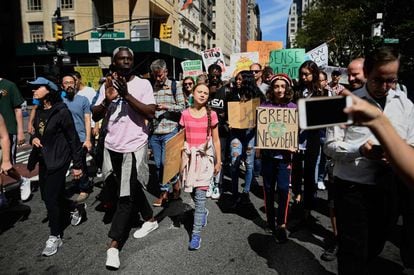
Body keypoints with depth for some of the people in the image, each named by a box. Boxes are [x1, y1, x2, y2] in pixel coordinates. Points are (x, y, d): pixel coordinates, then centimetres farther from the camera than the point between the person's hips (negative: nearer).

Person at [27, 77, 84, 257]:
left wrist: (77, 165, -11)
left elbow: (73, 139, -13)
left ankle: (55, 237, 10)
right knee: (47, 195, 13)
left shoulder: (62, 111, -16)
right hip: (44, 159, 8)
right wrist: (34, 138, -3)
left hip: (58, 159, -8)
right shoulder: (39, 111, 7)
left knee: (51, 198, -5)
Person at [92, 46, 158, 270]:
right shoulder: (107, 85, 4)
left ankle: (114, 245, 5)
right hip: (112, 147, 5)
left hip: (134, 147, -5)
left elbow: (151, 113, -17)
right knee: (132, 188, 19)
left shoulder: (143, 84, -6)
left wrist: (127, 95, -24)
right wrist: (107, 100, -18)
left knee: (126, 196, -2)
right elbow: (95, 116, 0)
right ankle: (150, 220, 40)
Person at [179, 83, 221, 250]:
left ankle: (196, 234, -1)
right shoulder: (185, 114, 4)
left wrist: (218, 161, 4)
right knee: (194, 192, 10)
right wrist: (179, 160, 5)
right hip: (189, 156, 2)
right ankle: (203, 211, 42)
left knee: (200, 195, -8)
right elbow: (181, 138, 8)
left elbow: (216, 140, 5)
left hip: (205, 156, -2)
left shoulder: (211, 115, 1)